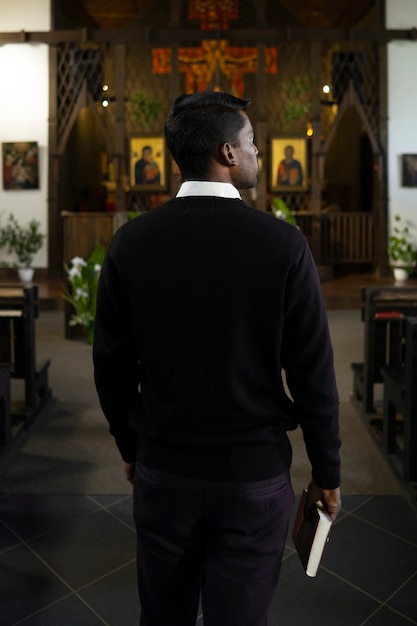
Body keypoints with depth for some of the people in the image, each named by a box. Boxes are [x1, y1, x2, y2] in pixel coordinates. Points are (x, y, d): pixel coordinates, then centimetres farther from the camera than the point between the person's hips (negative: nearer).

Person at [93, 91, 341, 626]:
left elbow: (111, 365, -1)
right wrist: (326, 472, 3)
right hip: (255, 475, -2)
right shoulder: (283, 244, -15)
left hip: (162, 471, 3)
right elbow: (312, 374, -11)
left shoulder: (130, 241, -8)